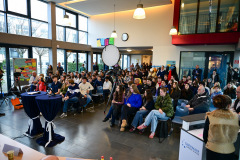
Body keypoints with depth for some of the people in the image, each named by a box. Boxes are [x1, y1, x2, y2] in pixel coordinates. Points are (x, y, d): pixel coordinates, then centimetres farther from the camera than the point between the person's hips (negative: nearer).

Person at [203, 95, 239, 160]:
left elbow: (205, 135, -1)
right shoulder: (235, 117, -7)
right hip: (229, 151, 2)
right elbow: (235, 137, 7)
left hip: (212, 150, -1)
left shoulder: (210, 117, -12)